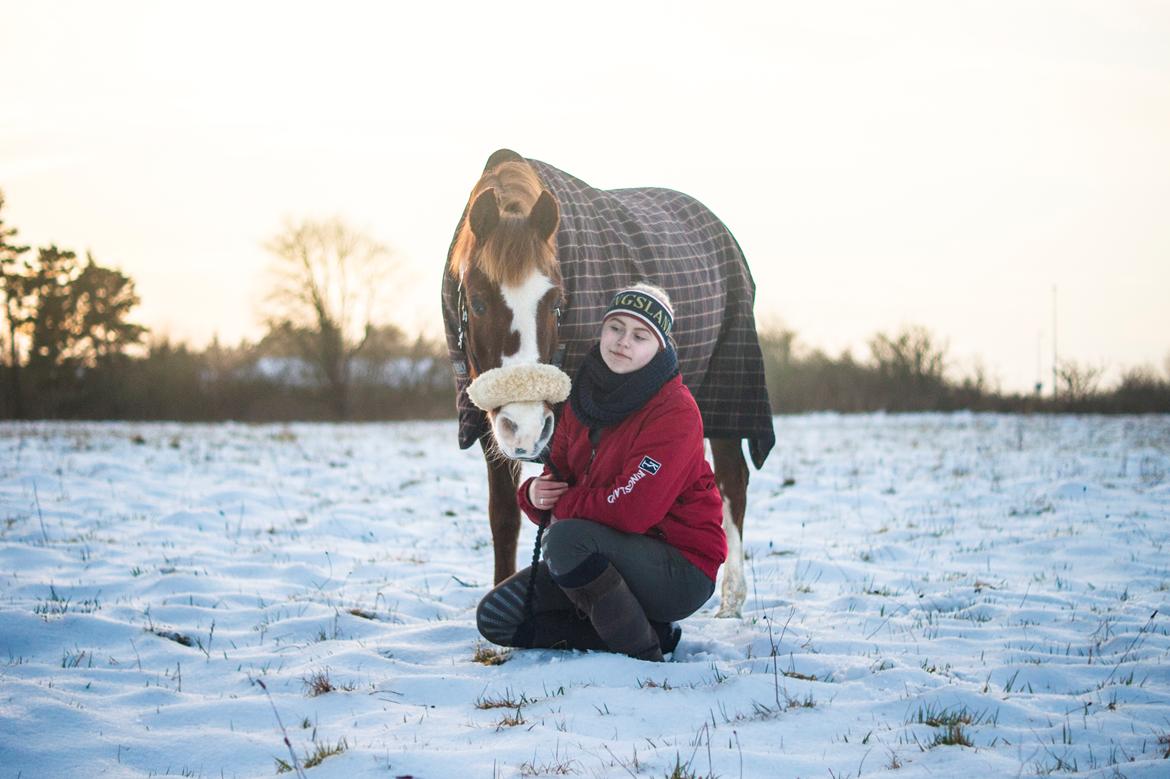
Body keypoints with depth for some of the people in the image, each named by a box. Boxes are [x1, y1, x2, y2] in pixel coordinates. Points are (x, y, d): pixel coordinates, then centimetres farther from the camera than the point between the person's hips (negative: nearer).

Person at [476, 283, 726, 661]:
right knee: (495, 618, -2)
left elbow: (631, 509, -28)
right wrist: (535, 494, -12)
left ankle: (643, 654, -16)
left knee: (565, 538, -34)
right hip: (611, 556, 9)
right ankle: (653, 630, -1)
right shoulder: (584, 399, 5)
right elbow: (558, 481, 13)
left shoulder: (675, 412, -18)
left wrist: (562, 504, -13)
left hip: (681, 570, -8)